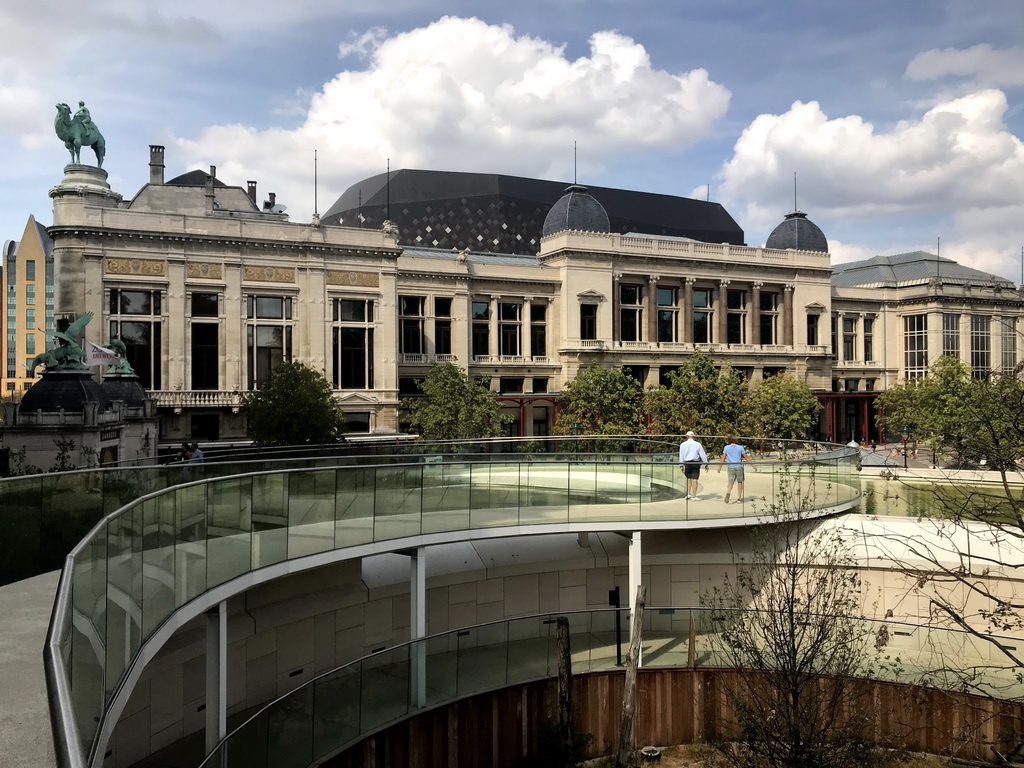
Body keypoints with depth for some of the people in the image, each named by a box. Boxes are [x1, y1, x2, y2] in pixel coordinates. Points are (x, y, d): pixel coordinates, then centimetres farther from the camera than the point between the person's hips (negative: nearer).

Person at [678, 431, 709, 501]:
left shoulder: (683, 444, 3)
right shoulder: (698, 444, 0)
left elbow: (681, 456, 3)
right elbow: (703, 455, 1)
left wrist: (681, 465, 6)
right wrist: (706, 464, 7)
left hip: (687, 463, 2)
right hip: (695, 463, -2)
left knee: (688, 478, 17)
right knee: (694, 479, 0)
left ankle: (688, 494, 17)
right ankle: (694, 496, 1)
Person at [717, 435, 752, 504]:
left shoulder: (726, 448, 4)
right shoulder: (740, 447, 3)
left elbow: (723, 458, 2)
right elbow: (746, 458, 5)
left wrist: (719, 467, 8)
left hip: (730, 467, 1)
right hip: (739, 467, -1)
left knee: (731, 482, 5)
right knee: (739, 482, 10)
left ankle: (728, 492, -24)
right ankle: (739, 498, 10)